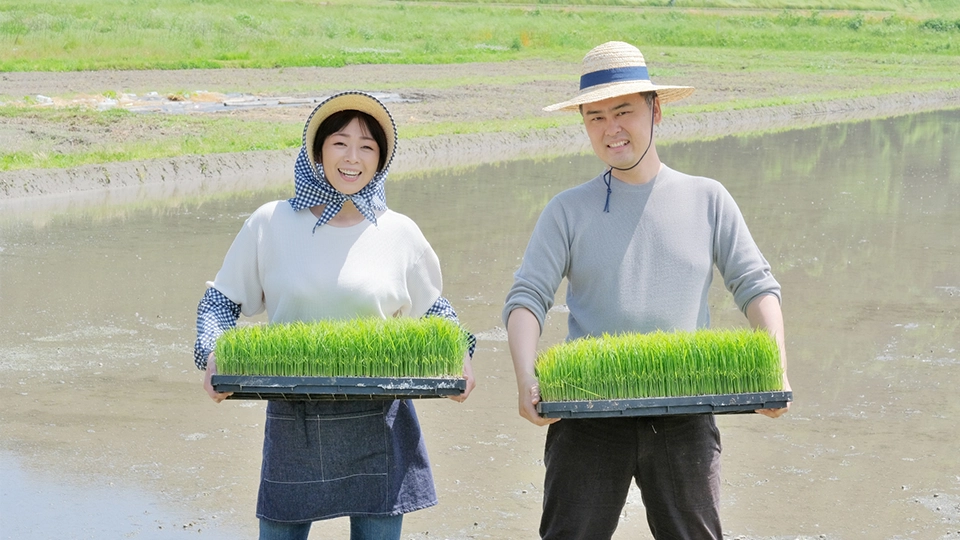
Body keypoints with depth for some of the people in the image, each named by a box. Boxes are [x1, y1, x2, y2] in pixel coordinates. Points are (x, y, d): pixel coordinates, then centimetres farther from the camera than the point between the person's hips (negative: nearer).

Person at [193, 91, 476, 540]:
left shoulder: (399, 234, 4)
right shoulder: (270, 224, 1)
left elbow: (433, 311, 17)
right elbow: (219, 301, 8)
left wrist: (460, 355, -2)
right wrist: (211, 356, -10)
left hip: (379, 424, 0)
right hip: (291, 423, 0)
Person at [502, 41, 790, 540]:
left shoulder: (706, 200, 9)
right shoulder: (569, 211, 6)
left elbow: (756, 287, 6)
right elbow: (527, 297, -2)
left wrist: (776, 370, -10)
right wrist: (526, 379, -20)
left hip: (683, 418, 1)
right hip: (589, 417, -1)